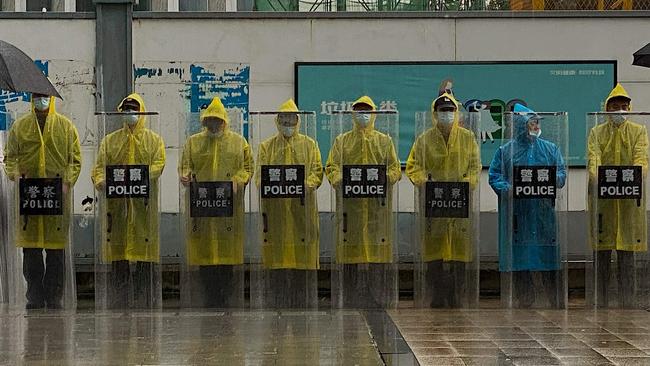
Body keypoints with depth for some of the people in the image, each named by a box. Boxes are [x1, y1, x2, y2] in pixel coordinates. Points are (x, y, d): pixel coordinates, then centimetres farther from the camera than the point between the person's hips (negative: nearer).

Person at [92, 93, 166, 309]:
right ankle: (117, 306, 7)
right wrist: (101, 182, -14)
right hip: (116, 204, 1)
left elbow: (158, 165, -4)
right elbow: (99, 167, 9)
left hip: (144, 204, -1)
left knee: (147, 262, -3)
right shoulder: (110, 141, 16)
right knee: (118, 263, 1)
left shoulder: (154, 140, 11)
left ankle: (147, 305, 3)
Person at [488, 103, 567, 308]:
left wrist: (551, 180, -15)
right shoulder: (506, 151, 7)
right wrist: (509, 190, -16)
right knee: (519, 256, -1)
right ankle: (524, 299, 7)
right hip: (516, 213, -1)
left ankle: (555, 299, 5)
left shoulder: (550, 149, 13)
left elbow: (562, 173, 7)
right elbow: (495, 176, 1)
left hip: (543, 212, 1)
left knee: (548, 257, 0)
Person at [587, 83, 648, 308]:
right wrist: (597, 180, -25)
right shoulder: (596, 133, 10)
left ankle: (627, 303, 5)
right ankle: (600, 303, 8)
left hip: (629, 199, 0)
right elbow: (593, 160, -5)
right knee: (601, 252, 2)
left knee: (627, 253, 0)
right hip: (601, 198, 0)